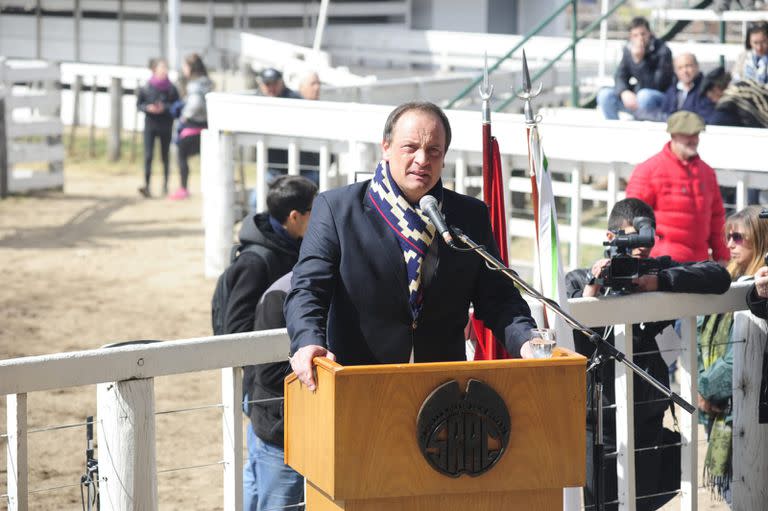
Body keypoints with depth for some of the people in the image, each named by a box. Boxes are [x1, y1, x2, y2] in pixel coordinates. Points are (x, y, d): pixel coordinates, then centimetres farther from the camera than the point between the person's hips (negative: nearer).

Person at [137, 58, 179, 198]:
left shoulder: (171, 89, -5)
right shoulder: (146, 88, -4)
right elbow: (139, 104, 5)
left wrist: (165, 108, -17)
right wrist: (148, 108, -14)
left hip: (166, 127, 0)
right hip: (150, 125, 0)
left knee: (165, 156, 11)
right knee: (148, 155, -8)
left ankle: (165, 185, 21)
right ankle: (146, 185, -11)